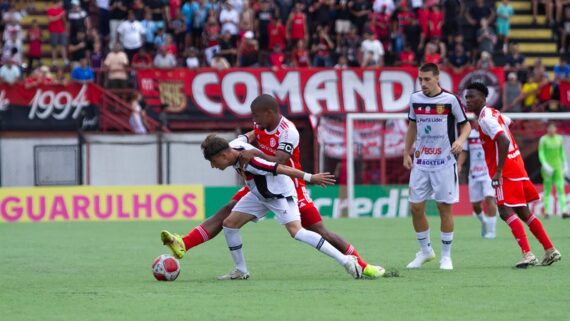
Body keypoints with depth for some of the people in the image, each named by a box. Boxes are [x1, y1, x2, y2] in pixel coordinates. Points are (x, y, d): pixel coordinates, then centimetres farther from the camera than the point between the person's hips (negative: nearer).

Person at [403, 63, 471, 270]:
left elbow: (466, 124, 1)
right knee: (416, 207, 3)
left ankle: (446, 256, 9)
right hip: (420, 162, 4)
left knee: (445, 207, -2)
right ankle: (425, 251, 21)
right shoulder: (415, 99, 5)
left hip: (444, 162, -4)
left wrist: (460, 140, -19)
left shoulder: (450, 100, -8)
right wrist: (406, 153, 14)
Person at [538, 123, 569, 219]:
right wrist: (545, 165, -19)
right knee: (547, 190, 1)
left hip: (558, 167, 3)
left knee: (561, 189, -9)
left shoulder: (559, 139, 9)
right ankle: (546, 211, 7)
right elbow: (541, 153, -8)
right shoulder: (543, 139, -4)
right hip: (547, 168, -3)